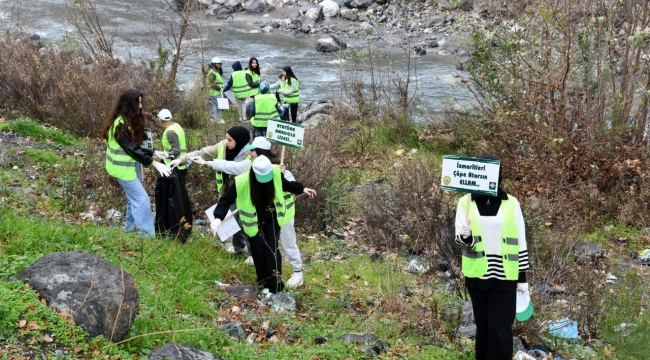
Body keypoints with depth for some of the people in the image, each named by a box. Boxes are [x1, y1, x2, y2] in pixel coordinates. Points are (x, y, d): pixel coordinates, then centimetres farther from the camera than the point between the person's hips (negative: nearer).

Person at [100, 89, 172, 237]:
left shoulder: (131, 120, 4)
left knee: (134, 197, 16)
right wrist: (155, 163, -26)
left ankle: (131, 227, 29)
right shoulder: (120, 124, -25)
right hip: (123, 167, -9)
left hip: (132, 164, 9)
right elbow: (132, 148, -26)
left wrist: (154, 152, 0)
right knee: (142, 198, -10)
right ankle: (147, 234, -9)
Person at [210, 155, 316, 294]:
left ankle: (275, 285, 2)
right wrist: (218, 218, -34)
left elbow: (286, 185, 6)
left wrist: (302, 189, 9)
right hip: (254, 221, 0)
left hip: (272, 219, 0)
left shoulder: (276, 173, -19)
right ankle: (264, 281, 25)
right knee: (258, 251, 8)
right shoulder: (242, 182, -28)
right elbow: (226, 199, -22)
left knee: (271, 249, -5)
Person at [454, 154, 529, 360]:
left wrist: (522, 277, 3)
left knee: (500, 329, -4)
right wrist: (465, 238, -25)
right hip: (477, 275, 1)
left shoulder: (511, 203, 1)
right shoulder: (466, 202, 2)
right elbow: (460, 240, -1)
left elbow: (520, 242, 4)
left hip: (505, 276, -1)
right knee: (483, 326, 10)